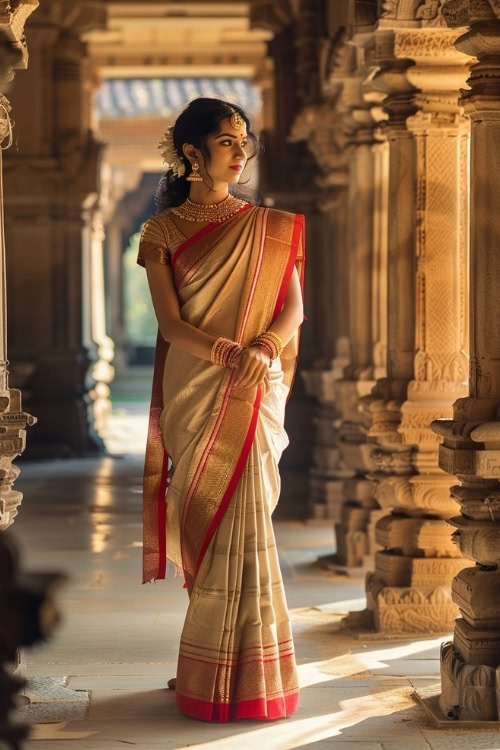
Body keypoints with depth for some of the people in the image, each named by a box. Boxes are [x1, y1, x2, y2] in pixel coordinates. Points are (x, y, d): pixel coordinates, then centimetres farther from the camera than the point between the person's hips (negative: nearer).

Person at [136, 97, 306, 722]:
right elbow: (170, 323, -4)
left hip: (253, 394, 0)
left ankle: (239, 673, 1)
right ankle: (212, 671, 10)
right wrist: (229, 353, -21)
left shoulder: (271, 228, 10)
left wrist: (264, 348, -18)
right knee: (209, 524, 1)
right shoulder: (163, 231, 6)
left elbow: (293, 308, 3)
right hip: (192, 395, 0)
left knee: (241, 523, -6)